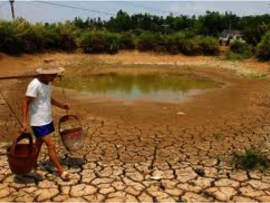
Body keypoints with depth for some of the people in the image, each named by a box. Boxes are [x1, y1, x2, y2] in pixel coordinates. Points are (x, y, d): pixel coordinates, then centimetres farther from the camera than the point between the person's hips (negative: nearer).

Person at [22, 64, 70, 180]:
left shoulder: (48, 83, 4)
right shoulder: (35, 85, -23)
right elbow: (25, 102, -20)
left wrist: (61, 105, 7)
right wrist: (24, 121, -23)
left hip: (47, 119, 9)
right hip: (38, 122, -9)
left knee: (39, 142, 22)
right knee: (51, 145, -7)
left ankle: (33, 163, 41)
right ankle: (60, 170, 3)